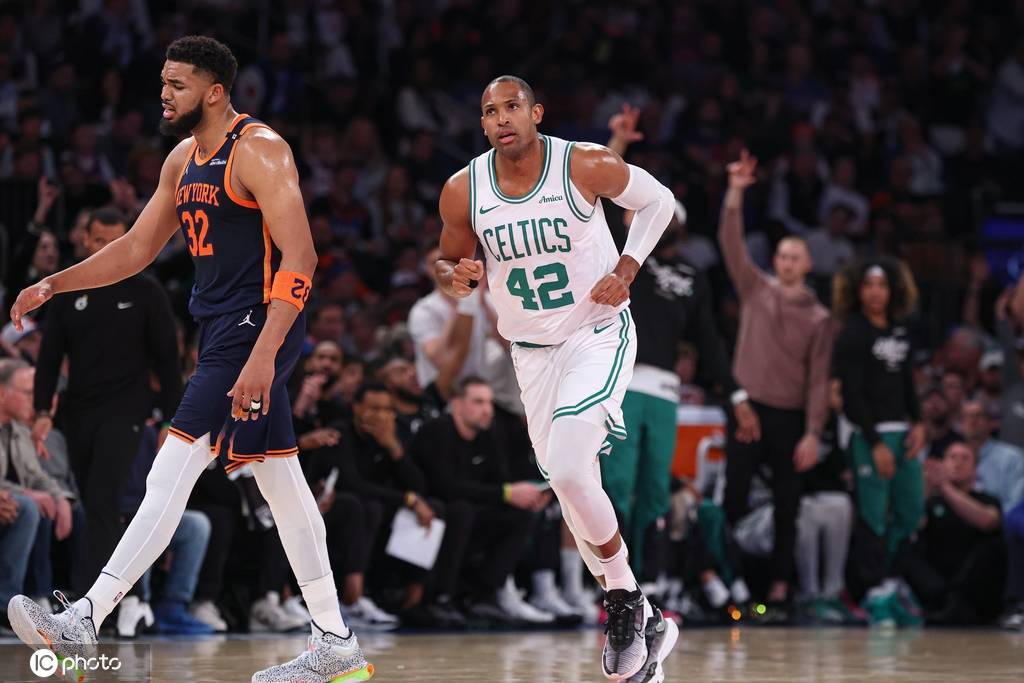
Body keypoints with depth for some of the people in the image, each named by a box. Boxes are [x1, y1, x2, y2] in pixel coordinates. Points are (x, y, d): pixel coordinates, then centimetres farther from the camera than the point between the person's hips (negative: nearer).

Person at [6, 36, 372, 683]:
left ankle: (83, 623, -15)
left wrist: (263, 354, -29)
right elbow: (136, 249, 22)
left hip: (258, 327, -10)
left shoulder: (259, 150, -14)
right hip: (222, 331, 10)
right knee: (280, 482, 10)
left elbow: (300, 256, -21)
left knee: (169, 477, -13)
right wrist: (53, 285, 11)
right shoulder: (183, 160, 15)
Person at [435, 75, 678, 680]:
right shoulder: (463, 191, -8)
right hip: (532, 351, 5)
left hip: (599, 333, -5)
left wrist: (626, 269, -12)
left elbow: (658, 200, 0)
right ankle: (643, 622, 24)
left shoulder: (586, 166, -16)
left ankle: (624, 596, -1)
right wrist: (454, 277, -15)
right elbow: (449, 261, 9)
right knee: (569, 487, 8)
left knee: (568, 470, -24)